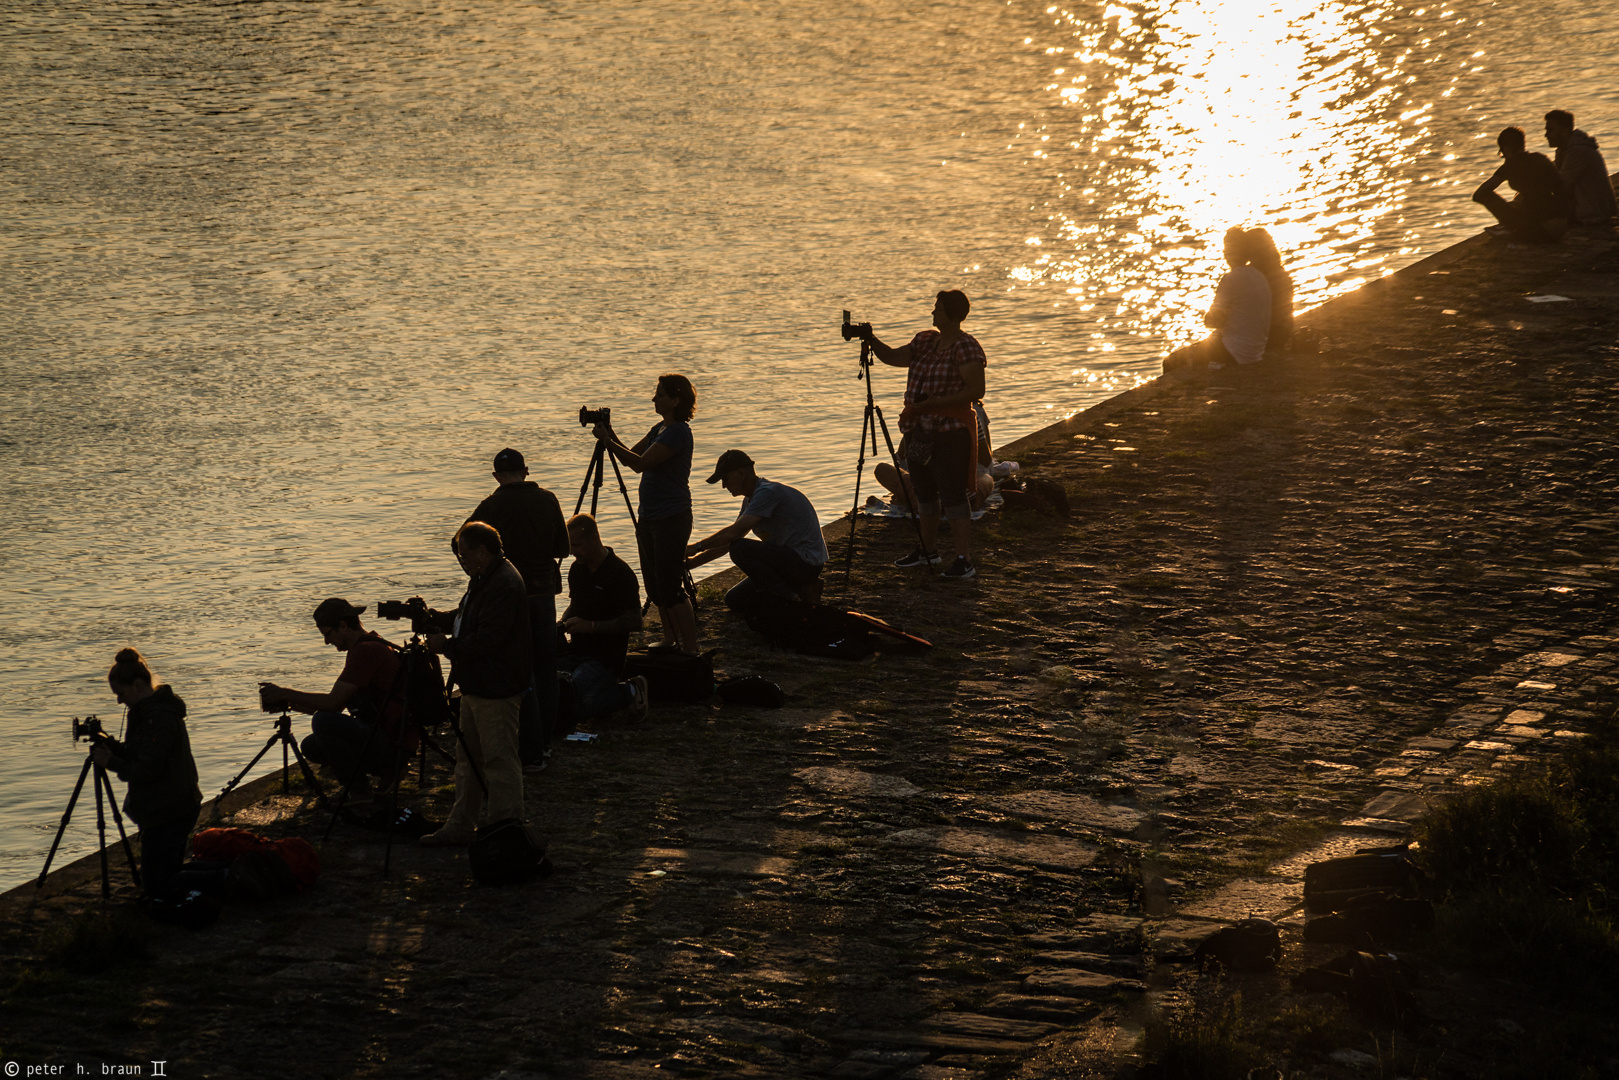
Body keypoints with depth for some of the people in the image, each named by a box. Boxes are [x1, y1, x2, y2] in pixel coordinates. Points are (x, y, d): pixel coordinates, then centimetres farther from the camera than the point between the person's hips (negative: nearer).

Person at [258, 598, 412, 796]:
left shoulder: (365, 651, -18)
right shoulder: (369, 647, 16)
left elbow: (332, 702, -22)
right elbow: (336, 706, 19)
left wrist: (286, 693, -12)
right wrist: (289, 703, 9)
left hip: (393, 746, -10)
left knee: (323, 722, -23)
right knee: (310, 746, 10)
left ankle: (359, 792, -13)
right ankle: (385, 772, 11)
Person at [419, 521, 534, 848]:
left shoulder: (504, 585, -22)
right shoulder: (484, 579, 13)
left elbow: (487, 640, -26)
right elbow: (466, 619, 23)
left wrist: (447, 646, -16)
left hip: (497, 689, -11)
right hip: (477, 686, 11)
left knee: (499, 760, -4)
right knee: (468, 758, 16)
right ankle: (460, 827, 24)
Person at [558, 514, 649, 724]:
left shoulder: (620, 573, -13)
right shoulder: (577, 569, 10)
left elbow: (634, 622, -15)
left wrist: (591, 626, -21)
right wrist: (563, 624, 4)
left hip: (604, 657, -8)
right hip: (575, 651, 8)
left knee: (578, 707, -29)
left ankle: (630, 692, -3)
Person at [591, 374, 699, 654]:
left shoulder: (678, 432, -17)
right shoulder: (658, 429, 13)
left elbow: (641, 463, -22)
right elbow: (631, 455, 17)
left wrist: (608, 441, -17)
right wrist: (611, 436, 1)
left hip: (672, 518, -10)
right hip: (649, 516, 10)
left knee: (670, 589, -10)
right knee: (655, 587, 14)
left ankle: (690, 650, -6)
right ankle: (670, 644, 23)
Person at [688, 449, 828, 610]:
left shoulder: (767, 493, -19)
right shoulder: (750, 500, 13)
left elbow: (734, 533, -26)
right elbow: (728, 540, 19)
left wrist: (696, 547, -17)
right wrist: (692, 562, 12)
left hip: (806, 562, -10)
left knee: (740, 549, -26)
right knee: (734, 601, 8)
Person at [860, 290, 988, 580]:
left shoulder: (966, 346, -12)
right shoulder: (925, 341, 13)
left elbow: (976, 390, -18)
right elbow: (894, 358, 11)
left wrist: (934, 402, -22)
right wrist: (872, 341, -6)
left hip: (950, 432, -8)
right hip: (919, 430, 8)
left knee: (952, 494, -11)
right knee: (924, 492, 16)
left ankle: (965, 559, -11)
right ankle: (928, 551, 30)